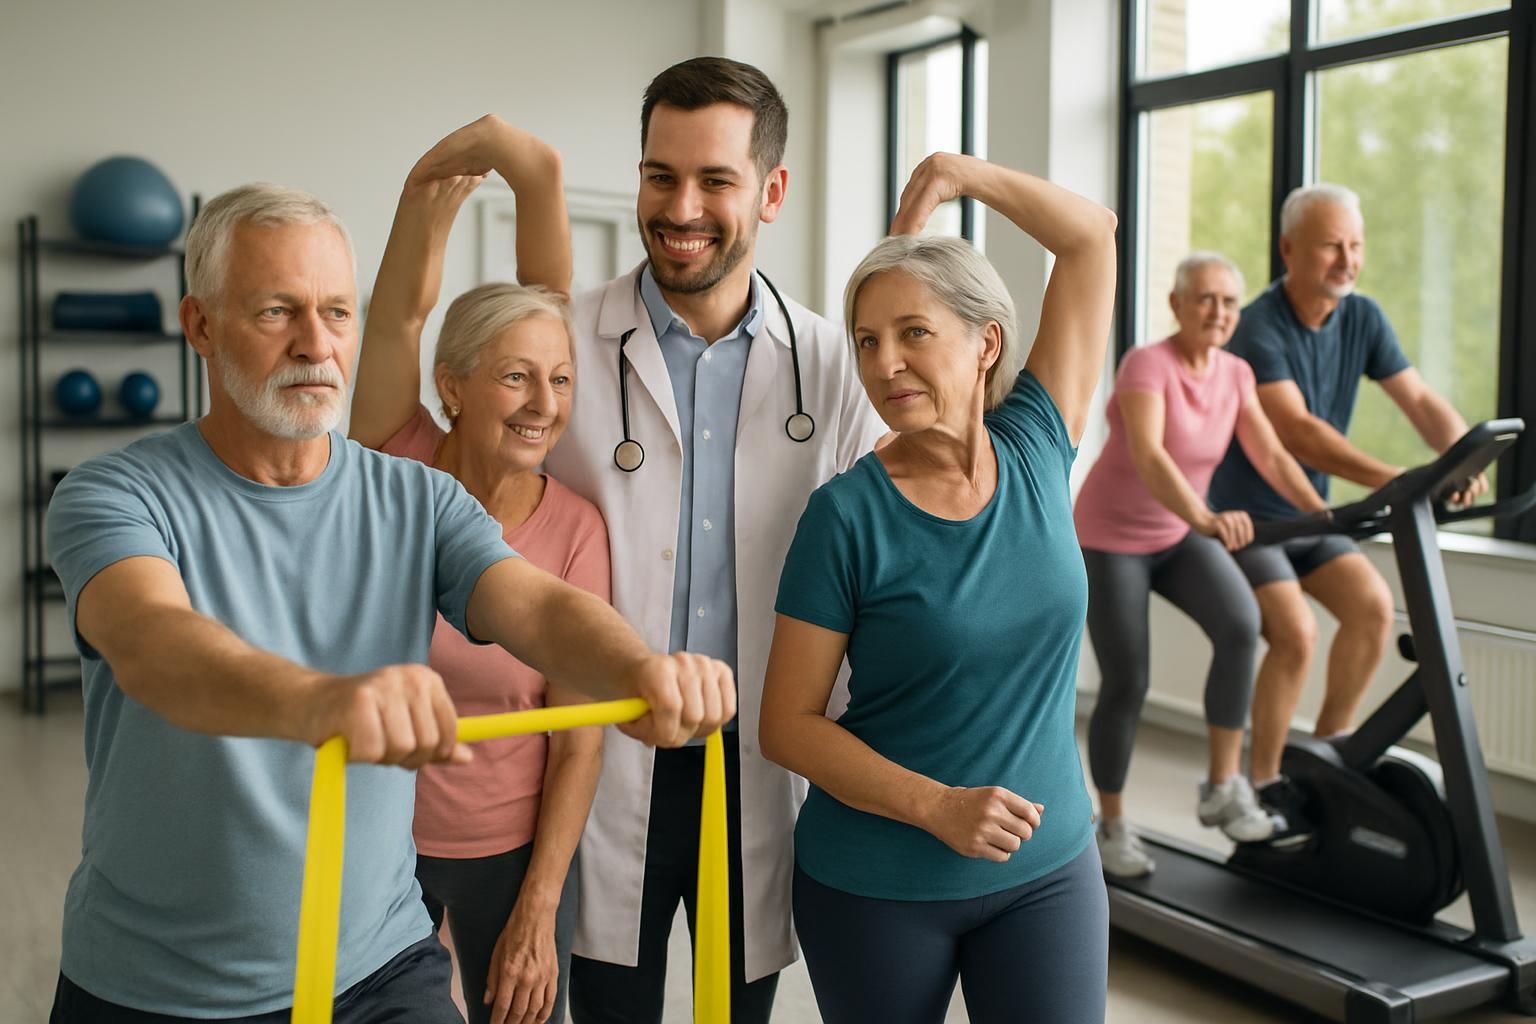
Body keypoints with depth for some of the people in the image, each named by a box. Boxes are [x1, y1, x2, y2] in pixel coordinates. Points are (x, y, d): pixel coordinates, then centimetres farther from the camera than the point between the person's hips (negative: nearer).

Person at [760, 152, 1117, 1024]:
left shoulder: (1037, 448, -4)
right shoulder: (848, 514, -13)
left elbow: (1093, 237, 1)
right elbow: (789, 724, -11)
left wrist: (955, 172, -4)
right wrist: (937, 807, -20)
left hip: (1051, 869, 2)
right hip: (875, 885, -2)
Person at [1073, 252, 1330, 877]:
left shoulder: (1235, 375, -2)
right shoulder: (1147, 365, -23)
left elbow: (1271, 457, -5)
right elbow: (1146, 455, -39)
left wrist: (1324, 514, -20)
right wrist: (1207, 519, -54)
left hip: (1179, 536, 5)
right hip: (1111, 539, -5)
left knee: (1241, 624, -21)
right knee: (1126, 685, -4)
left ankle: (1223, 788, -9)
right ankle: (1112, 826, 16)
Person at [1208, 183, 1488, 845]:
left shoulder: (1362, 319, 0)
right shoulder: (1258, 330, -22)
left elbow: (1419, 401, -4)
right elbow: (1298, 431, -33)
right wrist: (1390, 480, -43)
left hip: (1309, 516, 7)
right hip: (1245, 515, -7)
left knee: (1373, 604, -9)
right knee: (1296, 635, -19)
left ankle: (1328, 748, 9)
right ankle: (1263, 785, -3)